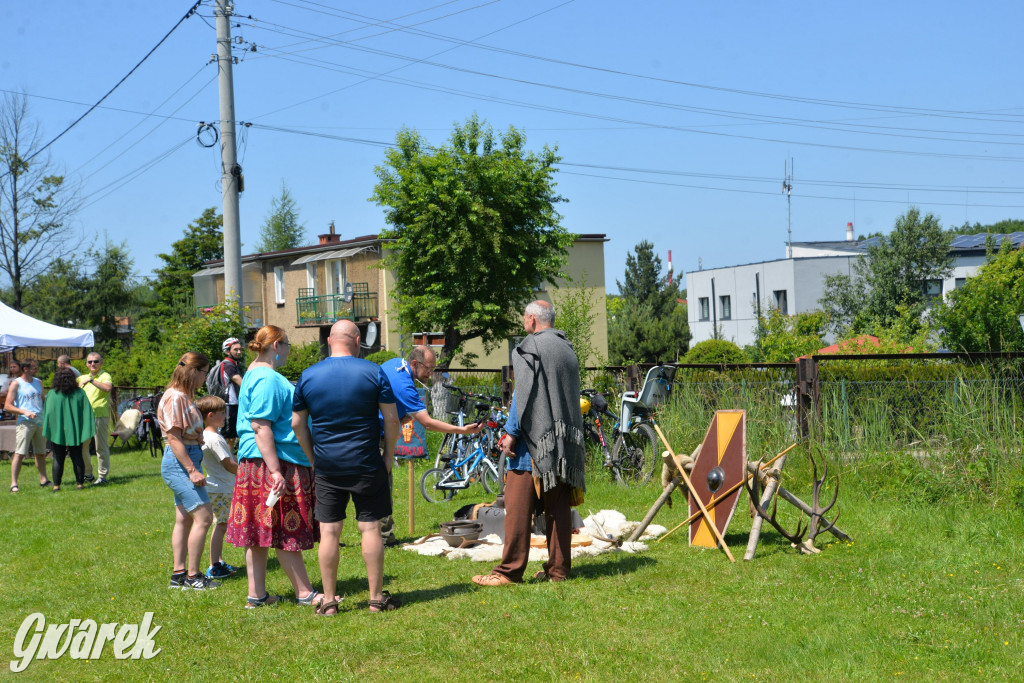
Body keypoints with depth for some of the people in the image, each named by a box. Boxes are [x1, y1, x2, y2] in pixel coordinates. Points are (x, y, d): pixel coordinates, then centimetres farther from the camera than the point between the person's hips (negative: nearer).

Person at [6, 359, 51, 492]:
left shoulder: (38, 383, 15)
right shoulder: (16, 384, -3)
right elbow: (7, 406, -8)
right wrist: (25, 412, -20)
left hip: (40, 422, 6)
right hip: (25, 422, -6)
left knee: (41, 453, 10)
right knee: (20, 453, -10)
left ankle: (43, 479, 18)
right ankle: (14, 484, -10)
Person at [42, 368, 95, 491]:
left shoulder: (52, 395, -7)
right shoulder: (80, 393, -3)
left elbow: (47, 413, -6)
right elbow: (87, 412, -3)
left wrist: (49, 431, 2)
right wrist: (87, 430, 3)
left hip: (58, 432, -1)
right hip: (75, 432, 1)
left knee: (58, 459, 5)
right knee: (77, 458, 8)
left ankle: (56, 485, 3)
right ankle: (80, 483, 9)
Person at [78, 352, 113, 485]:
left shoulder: (104, 376, -3)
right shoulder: (83, 377, 19)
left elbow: (107, 387, -24)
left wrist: (91, 380, -26)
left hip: (100, 415, -7)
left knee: (101, 446, -4)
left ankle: (102, 475, 3)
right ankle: (87, 474, 22)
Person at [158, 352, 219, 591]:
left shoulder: (185, 396, 15)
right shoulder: (175, 397, -16)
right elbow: (174, 438, -20)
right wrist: (192, 470, -22)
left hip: (186, 462, 10)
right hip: (180, 463, -10)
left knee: (185, 519, 11)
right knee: (203, 517, -11)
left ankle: (179, 574, 16)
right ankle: (193, 576, -5)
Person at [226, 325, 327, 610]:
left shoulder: (256, 374, 18)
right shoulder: (267, 379, -16)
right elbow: (261, 427, -23)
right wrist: (276, 471, -25)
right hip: (274, 462, -11)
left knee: (260, 532, 10)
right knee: (285, 531, -3)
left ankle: (257, 595, 14)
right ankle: (305, 593, 4)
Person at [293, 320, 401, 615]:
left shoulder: (308, 376, 2)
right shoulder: (373, 372, -4)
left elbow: (297, 423, 5)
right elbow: (391, 419, -4)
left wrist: (313, 458, 14)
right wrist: (389, 455, 7)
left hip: (327, 467, 2)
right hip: (367, 465, -2)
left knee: (329, 532, 5)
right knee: (370, 528, 4)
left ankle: (329, 602, 8)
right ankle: (376, 598, 9)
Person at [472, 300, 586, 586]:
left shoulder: (531, 348, -7)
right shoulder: (567, 349, 17)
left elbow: (523, 394, -14)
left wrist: (511, 432, -12)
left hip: (534, 439, -8)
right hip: (563, 444, 8)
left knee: (518, 508, -4)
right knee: (558, 507, 9)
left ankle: (510, 570, -3)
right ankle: (558, 568, 12)